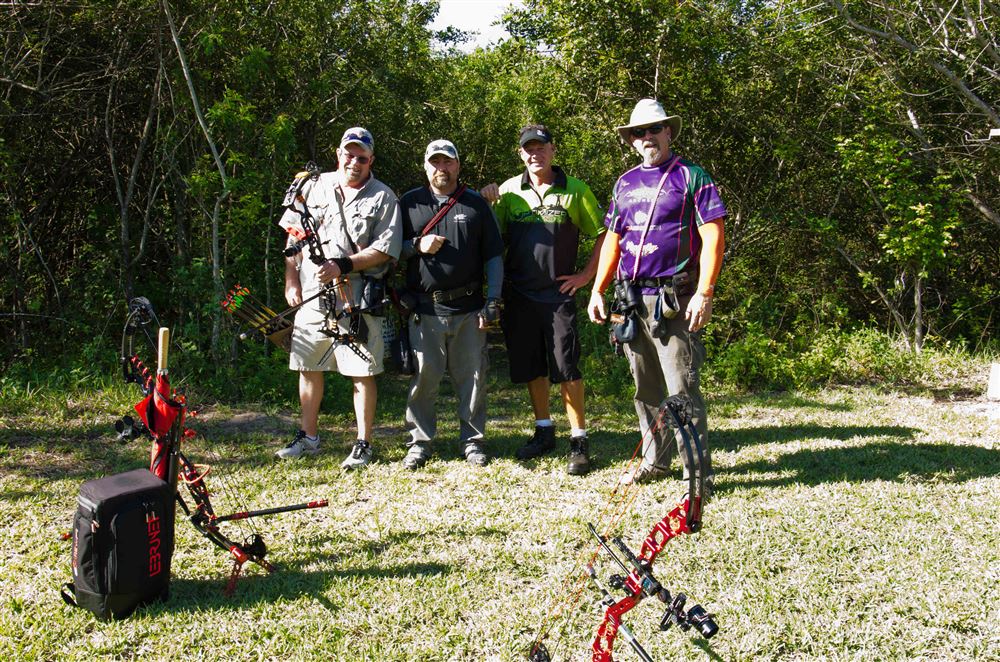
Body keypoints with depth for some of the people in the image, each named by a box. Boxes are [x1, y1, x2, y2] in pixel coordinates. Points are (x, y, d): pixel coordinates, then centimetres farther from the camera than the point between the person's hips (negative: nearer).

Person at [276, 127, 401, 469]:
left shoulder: (383, 197, 1)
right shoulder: (315, 187, 12)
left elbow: (385, 249, -8)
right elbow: (293, 236, 15)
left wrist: (343, 266, -17)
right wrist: (291, 280, 7)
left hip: (357, 299, -4)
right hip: (311, 295, 4)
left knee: (362, 372, -2)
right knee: (309, 367, 12)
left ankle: (363, 445, 10)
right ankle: (308, 437, 27)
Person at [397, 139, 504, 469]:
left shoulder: (477, 204, 10)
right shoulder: (409, 203, 10)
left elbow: (493, 256, 9)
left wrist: (493, 300, 0)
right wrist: (417, 246, -10)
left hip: (468, 308, 1)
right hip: (424, 309, 0)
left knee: (472, 376, 5)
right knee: (423, 377, 2)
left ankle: (473, 440, 18)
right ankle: (419, 442, 14)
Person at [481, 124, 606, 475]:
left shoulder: (574, 190, 1)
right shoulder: (508, 190, 7)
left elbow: (604, 233, 4)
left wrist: (586, 275, -2)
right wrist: (486, 203, -7)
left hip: (558, 294, -3)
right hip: (519, 294, 3)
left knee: (567, 368, -4)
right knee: (531, 367, 11)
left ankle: (579, 442, 4)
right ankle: (544, 431, 27)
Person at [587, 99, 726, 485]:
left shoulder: (691, 177, -1)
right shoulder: (625, 183, 16)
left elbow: (713, 237, -7)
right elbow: (613, 239, 20)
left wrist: (704, 294, -16)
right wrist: (597, 290, 12)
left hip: (674, 301, -6)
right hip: (632, 299, 6)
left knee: (681, 389, -8)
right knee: (646, 388, 13)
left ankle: (698, 473, 0)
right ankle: (655, 460, 26)